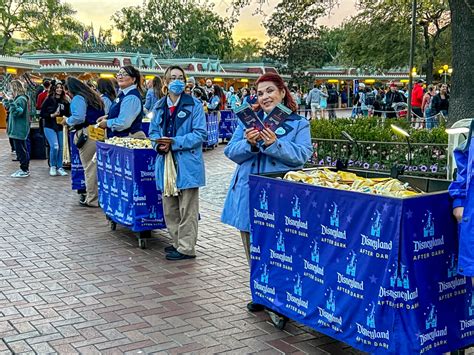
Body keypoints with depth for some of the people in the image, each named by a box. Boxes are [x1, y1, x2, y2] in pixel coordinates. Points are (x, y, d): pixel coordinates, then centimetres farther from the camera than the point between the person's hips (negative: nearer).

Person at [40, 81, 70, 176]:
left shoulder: (65, 102, 4)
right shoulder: (48, 100, -4)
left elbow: (68, 114, 11)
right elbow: (42, 114, -4)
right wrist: (52, 115, -17)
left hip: (61, 128, 3)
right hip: (50, 127, -3)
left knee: (61, 148, 4)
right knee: (55, 147, -14)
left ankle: (59, 167, 18)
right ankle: (52, 166, 6)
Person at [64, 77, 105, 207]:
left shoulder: (78, 98, -7)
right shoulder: (93, 96, 20)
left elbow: (78, 117, -18)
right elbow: (102, 114, 21)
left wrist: (67, 121, -1)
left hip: (86, 134, -8)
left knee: (90, 167, -1)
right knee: (97, 166, 12)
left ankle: (92, 199, 5)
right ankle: (98, 194, 17)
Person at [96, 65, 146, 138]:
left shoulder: (131, 97, -19)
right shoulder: (123, 93, 14)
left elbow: (123, 123, -25)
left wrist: (107, 123, -9)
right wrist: (107, 117, 11)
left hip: (129, 137, -10)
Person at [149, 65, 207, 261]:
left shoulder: (194, 105, -5)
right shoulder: (159, 106, 10)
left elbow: (200, 134, -11)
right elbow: (153, 132, 13)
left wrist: (174, 142, -18)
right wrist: (159, 144, -9)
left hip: (187, 164, -6)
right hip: (166, 162, 6)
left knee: (187, 209, 0)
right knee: (169, 208, 14)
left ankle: (186, 248, 9)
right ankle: (178, 242, 28)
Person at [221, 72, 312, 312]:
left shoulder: (299, 123, 4)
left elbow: (301, 155, -10)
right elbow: (232, 152, 4)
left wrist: (274, 144, -23)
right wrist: (249, 144, -15)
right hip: (249, 192, 4)